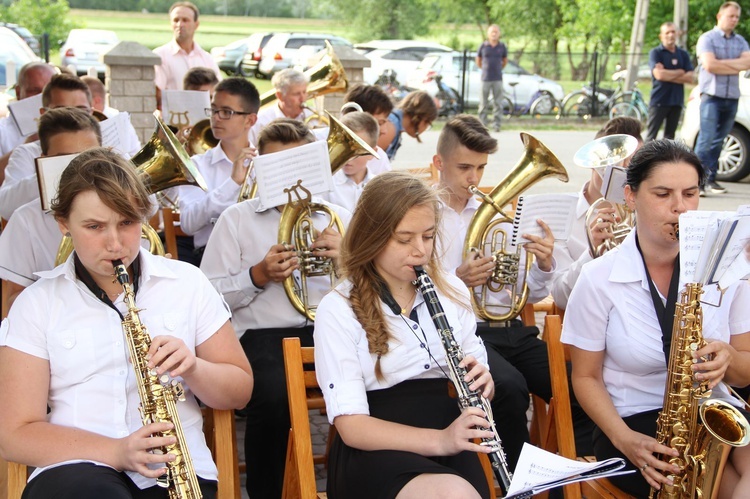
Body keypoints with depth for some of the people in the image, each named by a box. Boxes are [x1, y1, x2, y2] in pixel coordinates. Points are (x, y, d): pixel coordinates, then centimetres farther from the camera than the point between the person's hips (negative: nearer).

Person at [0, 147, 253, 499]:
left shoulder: (188, 283, 10)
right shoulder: (36, 303, 6)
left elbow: (240, 390, 13)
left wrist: (192, 368, -9)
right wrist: (116, 452, -15)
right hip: (76, 468, -1)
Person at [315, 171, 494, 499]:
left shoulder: (451, 290, 10)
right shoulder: (338, 310, -5)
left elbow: (478, 380, 17)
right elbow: (351, 426, -11)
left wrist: (482, 382, -8)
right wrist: (437, 440, -25)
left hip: (450, 438, 4)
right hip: (376, 450, -4)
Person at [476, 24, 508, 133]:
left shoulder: (502, 46, 4)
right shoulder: (483, 46, 1)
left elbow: (505, 61, 18)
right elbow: (478, 61, 12)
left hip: (498, 79, 1)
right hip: (485, 79, 0)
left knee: (498, 102, -1)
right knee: (483, 103, 3)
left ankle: (497, 125, 3)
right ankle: (483, 124, 11)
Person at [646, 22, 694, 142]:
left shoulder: (683, 54, 10)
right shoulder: (656, 53, -2)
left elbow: (689, 78, -1)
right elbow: (659, 75, -16)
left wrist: (668, 75, -10)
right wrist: (679, 72, -3)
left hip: (677, 101, 4)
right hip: (659, 101, -4)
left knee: (670, 136, 9)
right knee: (651, 136, -5)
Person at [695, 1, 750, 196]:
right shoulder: (707, 38, 0)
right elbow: (709, 65, -14)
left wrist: (722, 63, -10)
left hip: (732, 97, 5)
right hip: (712, 95, -5)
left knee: (718, 141, 7)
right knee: (707, 139, -11)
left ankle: (710, 179, 10)